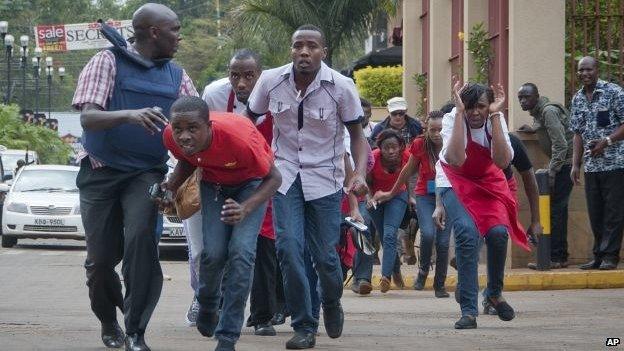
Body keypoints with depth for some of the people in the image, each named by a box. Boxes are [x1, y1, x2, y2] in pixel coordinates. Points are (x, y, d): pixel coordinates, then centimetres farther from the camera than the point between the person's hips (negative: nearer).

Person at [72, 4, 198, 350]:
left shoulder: (176, 76, 10)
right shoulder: (108, 62, -4)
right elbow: (88, 117, -16)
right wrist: (129, 115, -34)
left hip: (146, 174, 2)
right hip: (102, 174, -2)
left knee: (141, 239, -23)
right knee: (101, 257, 2)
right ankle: (108, 321, 33)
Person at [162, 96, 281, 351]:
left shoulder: (237, 137, -40)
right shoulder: (172, 137, -26)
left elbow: (273, 178, -24)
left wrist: (245, 208, -39)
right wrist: (172, 186, -18)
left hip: (251, 182, -4)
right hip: (214, 181, 4)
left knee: (241, 251, -18)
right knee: (213, 251, -9)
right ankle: (207, 306, 25)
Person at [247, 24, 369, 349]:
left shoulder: (341, 87, -11)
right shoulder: (271, 81, -6)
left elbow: (356, 134, -2)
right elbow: (249, 120, 8)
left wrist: (360, 173, -18)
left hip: (325, 177, -1)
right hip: (285, 175, 1)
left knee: (325, 255, -1)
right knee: (288, 247, -13)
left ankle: (332, 304, 33)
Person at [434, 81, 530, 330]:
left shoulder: (496, 120, -17)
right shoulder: (452, 119, -24)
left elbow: (502, 162, -32)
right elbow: (456, 160, -42)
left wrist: (495, 116, -35)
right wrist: (460, 112, -41)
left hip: (488, 181, 3)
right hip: (455, 181, -3)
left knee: (498, 232, -20)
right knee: (467, 233, -25)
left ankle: (495, 292, 9)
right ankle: (468, 311, -21)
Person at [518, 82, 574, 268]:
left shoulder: (549, 111, -17)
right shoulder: (538, 111, 13)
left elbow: (560, 145, -22)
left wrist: (551, 172, -22)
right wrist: (533, 128, 18)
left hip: (565, 164, -10)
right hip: (559, 164, 10)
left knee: (554, 210, -11)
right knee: (559, 210, 12)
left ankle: (554, 258, -11)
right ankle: (561, 256, 16)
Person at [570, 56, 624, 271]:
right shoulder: (577, 99, 12)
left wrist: (606, 141, -18)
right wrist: (575, 164, 9)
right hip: (591, 165, 6)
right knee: (595, 213, 8)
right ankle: (599, 256, 14)